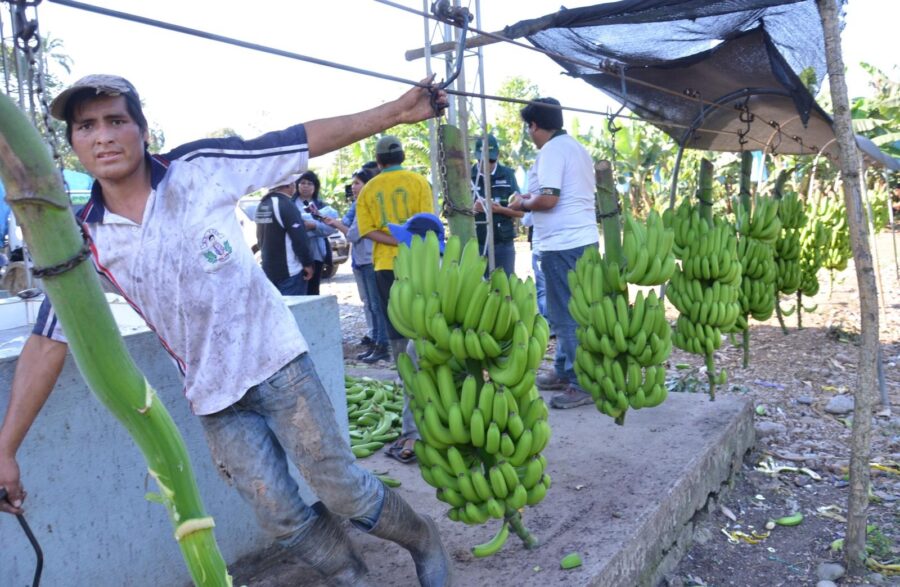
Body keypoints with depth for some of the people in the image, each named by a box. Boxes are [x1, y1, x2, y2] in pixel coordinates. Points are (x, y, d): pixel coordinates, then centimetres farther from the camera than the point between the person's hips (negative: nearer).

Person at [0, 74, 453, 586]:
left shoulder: (202, 167, -10)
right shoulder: (85, 240, -3)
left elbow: (307, 139, -8)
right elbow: (50, 342, 0)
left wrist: (396, 111, -10)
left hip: (277, 362, -2)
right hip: (214, 395, 3)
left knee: (342, 489, 3)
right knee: (282, 518, 7)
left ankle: (424, 539, 31)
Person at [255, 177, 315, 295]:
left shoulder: (262, 204, 11)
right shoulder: (285, 205, -17)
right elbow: (299, 238, -20)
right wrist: (307, 263, -11)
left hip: (269, 269, 9)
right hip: (289, 271, -9)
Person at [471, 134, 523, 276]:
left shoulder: (508, 175, 5)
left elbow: (520, 212, 5)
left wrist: (501, 209, -14)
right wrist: (473, 209, -17)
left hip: (503, 244, 1)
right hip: (475, 245, -1)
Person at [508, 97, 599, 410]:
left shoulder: (552, 150, -12)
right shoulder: (576, 147, 18)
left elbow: (548, 199, -21)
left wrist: (522, 203, -2)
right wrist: (532, 200, 22)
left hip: (563, 245, -10)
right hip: (584, 240, 10)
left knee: (567, 316, -5)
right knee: (570, 312, 17)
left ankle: (582, 384, 0)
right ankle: (564, 371, 28)